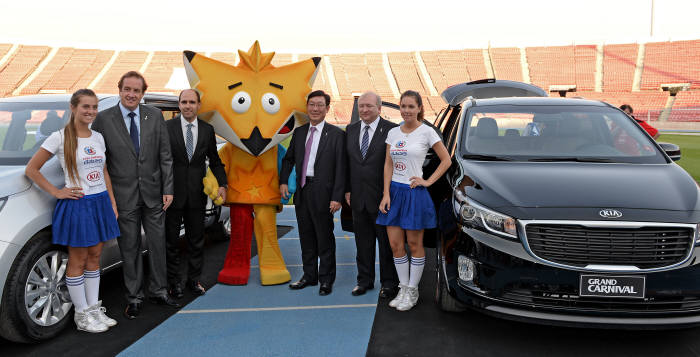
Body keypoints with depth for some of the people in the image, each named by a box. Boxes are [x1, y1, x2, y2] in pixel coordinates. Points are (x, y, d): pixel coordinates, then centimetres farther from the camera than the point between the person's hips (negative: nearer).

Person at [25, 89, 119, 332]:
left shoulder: (98, 138, 9)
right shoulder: (60, 137, -9)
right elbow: (31, 170, -6)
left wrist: (112, 201, 11)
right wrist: (57, 193, -11)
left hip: (100, 203, 6)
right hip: (76, 205, -6)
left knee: (94, 258, 12)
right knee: (78, 262, 4)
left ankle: (94, 309, 22)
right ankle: (82, 315, 14)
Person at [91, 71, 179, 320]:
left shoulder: (155, 116, 3)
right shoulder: (103, 119, -3)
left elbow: (165, 156, 4)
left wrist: (168, 189, -1)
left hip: (153, 193, 2)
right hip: (123, 196, -2)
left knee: (157, 244, 11)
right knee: (129, 248, 8)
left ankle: (159, 291, 27)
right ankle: (134, 297, 22)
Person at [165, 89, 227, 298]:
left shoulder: (207, 130, 5)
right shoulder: (167, 127, -5)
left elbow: (215, 161, 10)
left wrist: (222, 184, -3)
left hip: (197, 193, 3)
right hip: (173, 192, -2)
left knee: (196, 240, 12)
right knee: (171, 240, 9)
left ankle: (194, 279, 27)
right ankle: (174, 281, 22)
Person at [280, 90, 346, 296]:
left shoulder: (336, 134, -5)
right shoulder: (299, 132, 11)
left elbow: (341, 168, -9)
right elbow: (288, 159, 20)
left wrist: (337, 197, -15)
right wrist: (283, 181, 4)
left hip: (322, 193, -5)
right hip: (302, 192, 5)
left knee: (325, 238, 4)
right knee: (306, 237, 14)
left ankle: (326, 280, 17)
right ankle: (309, 276, 29)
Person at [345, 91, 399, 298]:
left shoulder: (391, 130, -8)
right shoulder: (351, 130, 9)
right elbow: (347, 162, 13)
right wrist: (348, 190, 7)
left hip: (382, 197, -5)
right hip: (358, 198, 5)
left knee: (387, 242, 6)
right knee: (363, 242, 15)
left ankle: (389, 283, 19)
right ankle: (365, 280, 28)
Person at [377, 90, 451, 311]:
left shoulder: (427, 132, -4)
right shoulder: (393, 133, 8)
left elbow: (446, 160, 0)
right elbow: (388, 165, 7)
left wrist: (428, 181, -7)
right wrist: (386, 193, -1)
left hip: (415, 193, -4)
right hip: (394, 191, 5)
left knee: (414, 245, 4)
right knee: (395, 245, 6)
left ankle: (412, 291, 17)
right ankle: (403, 289, 21)